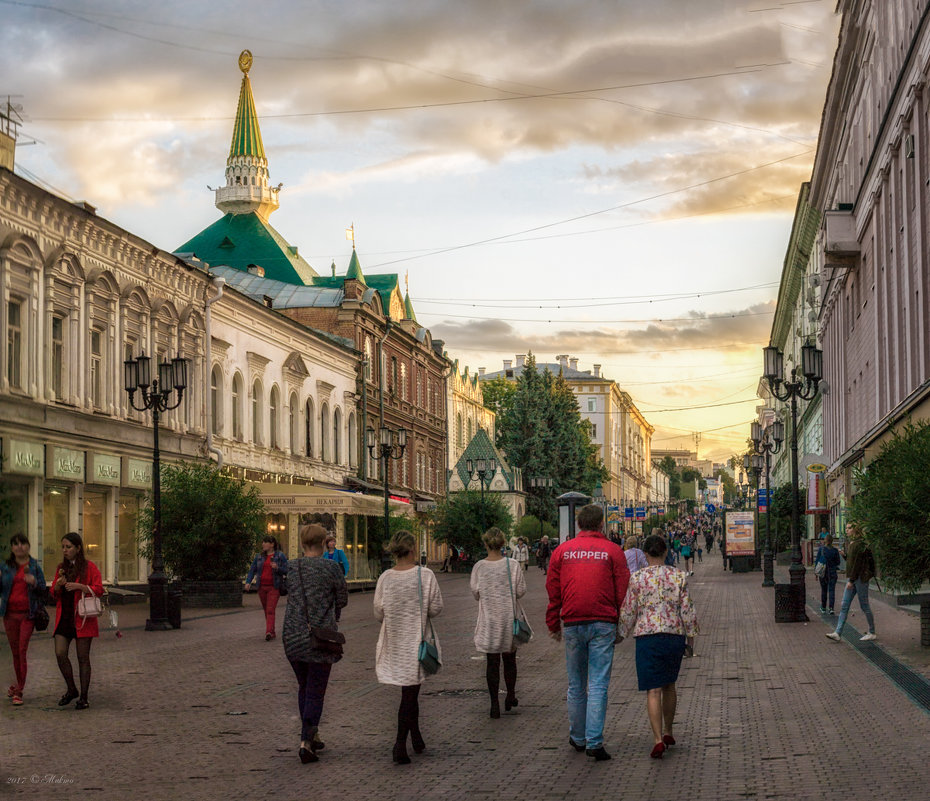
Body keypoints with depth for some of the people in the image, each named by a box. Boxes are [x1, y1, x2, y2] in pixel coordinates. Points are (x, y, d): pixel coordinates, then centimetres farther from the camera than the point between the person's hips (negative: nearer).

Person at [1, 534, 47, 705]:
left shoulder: (34, 566, 3)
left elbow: (43, 590, 3)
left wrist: (34, 582, -17)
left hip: (28, 614, -3)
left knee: (22, 651, -9)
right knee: (15, 652, 9)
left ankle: (18, 691, -8)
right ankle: (19, 684, 25)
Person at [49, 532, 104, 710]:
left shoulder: (89, 567, -2)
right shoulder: (61, 567, 13)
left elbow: (99, 590, -6)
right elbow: (54, 594, 17)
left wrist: (79, 586, -19)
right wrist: (58, 585, -5)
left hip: (82, 617, -4)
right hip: (63, 617, 5)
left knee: (83, 657, 0)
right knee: (60, 654, -7)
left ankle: (83, 697, 8)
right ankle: (71, 689, 13)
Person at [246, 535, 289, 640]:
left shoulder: (280, 556, 0)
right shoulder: (259, 557, 11)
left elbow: (286, 571, -2)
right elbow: (252, 570, 10)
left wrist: (277, 568, -21)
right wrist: (248, 581, -5)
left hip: (274, 587, -5)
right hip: (262, 587, 5)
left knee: (270, 610, -15)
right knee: (266, 611, 9)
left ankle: (269, 632, -24)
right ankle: (272, 632, 18)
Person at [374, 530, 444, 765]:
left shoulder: (385, 578, -5)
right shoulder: (425, 575, -12)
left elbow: (379, 613, 0)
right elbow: (436, 607, -9)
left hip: (394, 640, 3)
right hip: (416, 639, -3)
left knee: (409, 691, 18)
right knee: (410, 692, 1)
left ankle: (416, 739, 27)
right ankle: (400, 744, -8)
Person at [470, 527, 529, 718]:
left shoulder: (479, 567, -8)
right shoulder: (512, 565, -9)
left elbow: (475, 594, -2)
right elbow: (521, 591, -5)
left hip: (489, 619, 0)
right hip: (509, 617, 1)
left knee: (492, 661, 3)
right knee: (509, 659, 17)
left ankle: (495, 703, 0)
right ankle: (510, 696, 28)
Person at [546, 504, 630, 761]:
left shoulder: (562, 551, 6)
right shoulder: (612, 551, 1)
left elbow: (553, 592, 9)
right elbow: (622, 591, -1)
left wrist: (553, 625, 17)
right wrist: (621, 624, 7)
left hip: (572, 624, 2)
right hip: (603, 624, -2)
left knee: (576, 685, 14)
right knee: (598, 685, -2)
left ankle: (577, 738, 24)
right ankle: (594, 742, -9)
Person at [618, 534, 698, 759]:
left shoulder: (637, 578, -4)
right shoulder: (678, 576, 1)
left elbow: (628, 611, -1)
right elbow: (687, 610, 1)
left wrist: (624, 633, 14)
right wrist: (690, 637, 11)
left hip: (647, 636, -3)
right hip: (675, 635, 3)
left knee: (653, 690, -4)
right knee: (669, 685, 21)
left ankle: (658, 739, -16)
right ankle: (668, 732, 32)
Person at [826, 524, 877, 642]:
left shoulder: (859, 544, -15)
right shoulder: (849, 542, 13)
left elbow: (857, 563, -19)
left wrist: (851, 580, -20)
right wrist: (844, 555, 2)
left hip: (860, 578, -9)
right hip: (851, 578, 9)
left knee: (864, 605, 1)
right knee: (844, 606, 1)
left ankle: (872, 633, 14)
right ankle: (837, 633, -3)